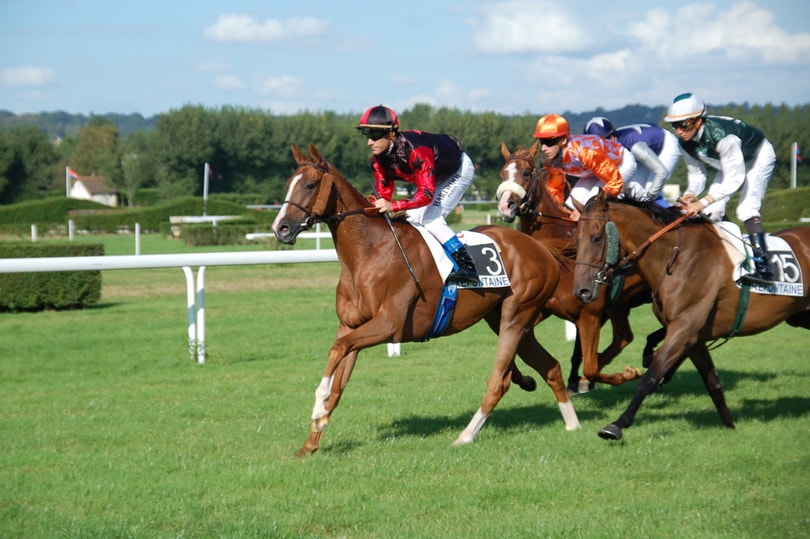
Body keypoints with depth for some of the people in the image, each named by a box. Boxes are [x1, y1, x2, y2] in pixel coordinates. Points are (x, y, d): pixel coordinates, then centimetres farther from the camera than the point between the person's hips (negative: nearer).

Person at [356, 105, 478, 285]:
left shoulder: (415, 150, -41)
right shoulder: (379, 158, -16)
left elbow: (426, 194, -43)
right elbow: (383, 193, -10)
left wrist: (393, 207, -51)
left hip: (459, 170, -8)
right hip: (434, 177, 8)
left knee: (430, 218, -21)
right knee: (413, 217, -2)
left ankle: (467, 266, -19)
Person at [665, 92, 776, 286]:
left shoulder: (721, 135, -42)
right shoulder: (685, 143, -19)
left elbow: (734, 179, -40)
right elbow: (696, 175, -6)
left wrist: (702, 203, -44)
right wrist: (690, 194, -29)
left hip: (759, 157, -8)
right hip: (730, 163, 8)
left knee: (746, 208, -24)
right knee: (712, 211, -1)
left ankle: (763, 268, -30)